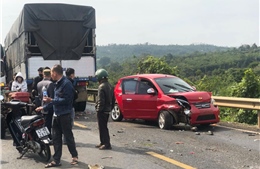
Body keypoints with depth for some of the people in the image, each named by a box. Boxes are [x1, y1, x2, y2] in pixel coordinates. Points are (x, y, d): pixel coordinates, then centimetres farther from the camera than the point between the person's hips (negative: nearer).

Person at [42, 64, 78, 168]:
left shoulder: (66, 83, -16)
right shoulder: (58, 83, 13)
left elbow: (66, 100, -22)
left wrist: (52, 100, -19)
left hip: (65, 115, -9)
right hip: (56, 114, 9)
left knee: (68, 137, 5)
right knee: (56, 138, 9)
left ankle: (74, 156, 23)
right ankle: (56, 160, 15)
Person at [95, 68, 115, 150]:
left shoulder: (101, 87, -17)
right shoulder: (110, 86, 11)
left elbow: (101, 100, -21)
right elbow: (113, 99, 16)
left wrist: (98, 109, -14)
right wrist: (110, 108, 20)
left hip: (102, 111, -9)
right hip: (107, 110, 9)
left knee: (103, 128, -4)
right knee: (103, 127, 18)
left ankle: (107, 144, -4)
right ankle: (103, 142, 26)